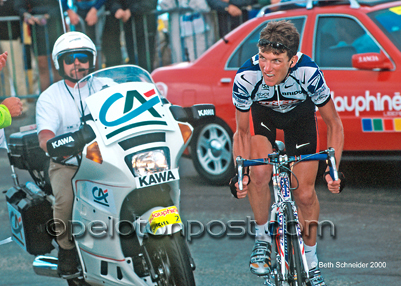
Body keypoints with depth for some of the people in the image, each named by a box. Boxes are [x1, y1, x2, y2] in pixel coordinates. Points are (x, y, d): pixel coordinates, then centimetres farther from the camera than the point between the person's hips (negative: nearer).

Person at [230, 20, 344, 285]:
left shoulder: (308, 73, -39)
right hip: (262, 112, 0)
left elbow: (333, 123, -22)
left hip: (300, 113, 0)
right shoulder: (246, 78, -36)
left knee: (305, 193, -3)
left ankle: (311, 260, 21)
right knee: (259, 173, -26)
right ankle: (262, 239, -1)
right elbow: (242, 132, -18)